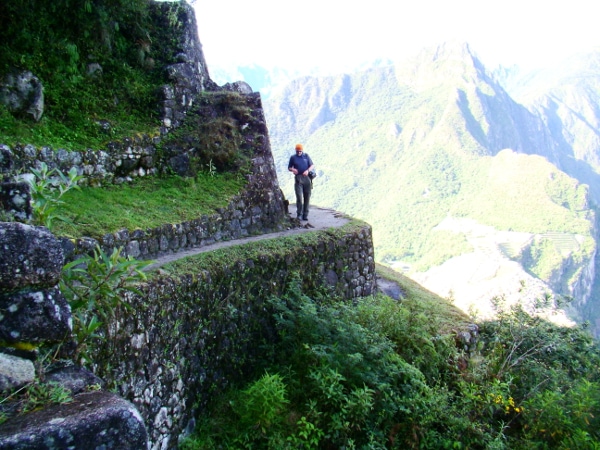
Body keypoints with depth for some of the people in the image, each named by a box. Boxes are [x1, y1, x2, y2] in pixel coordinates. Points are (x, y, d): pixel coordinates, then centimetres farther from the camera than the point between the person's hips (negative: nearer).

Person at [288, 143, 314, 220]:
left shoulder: (306, 156, 10)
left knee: (307, 197, 1)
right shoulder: (293, 157, 8)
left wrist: (308, 170, -12)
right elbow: (289, 168, 13)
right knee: (299, 197, -11)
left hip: (307, 178, 1)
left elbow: (312, 165, 8)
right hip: (298, 178, -1)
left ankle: (305, 215, 9)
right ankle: (299, 214, 0)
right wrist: (292, 169, -10)